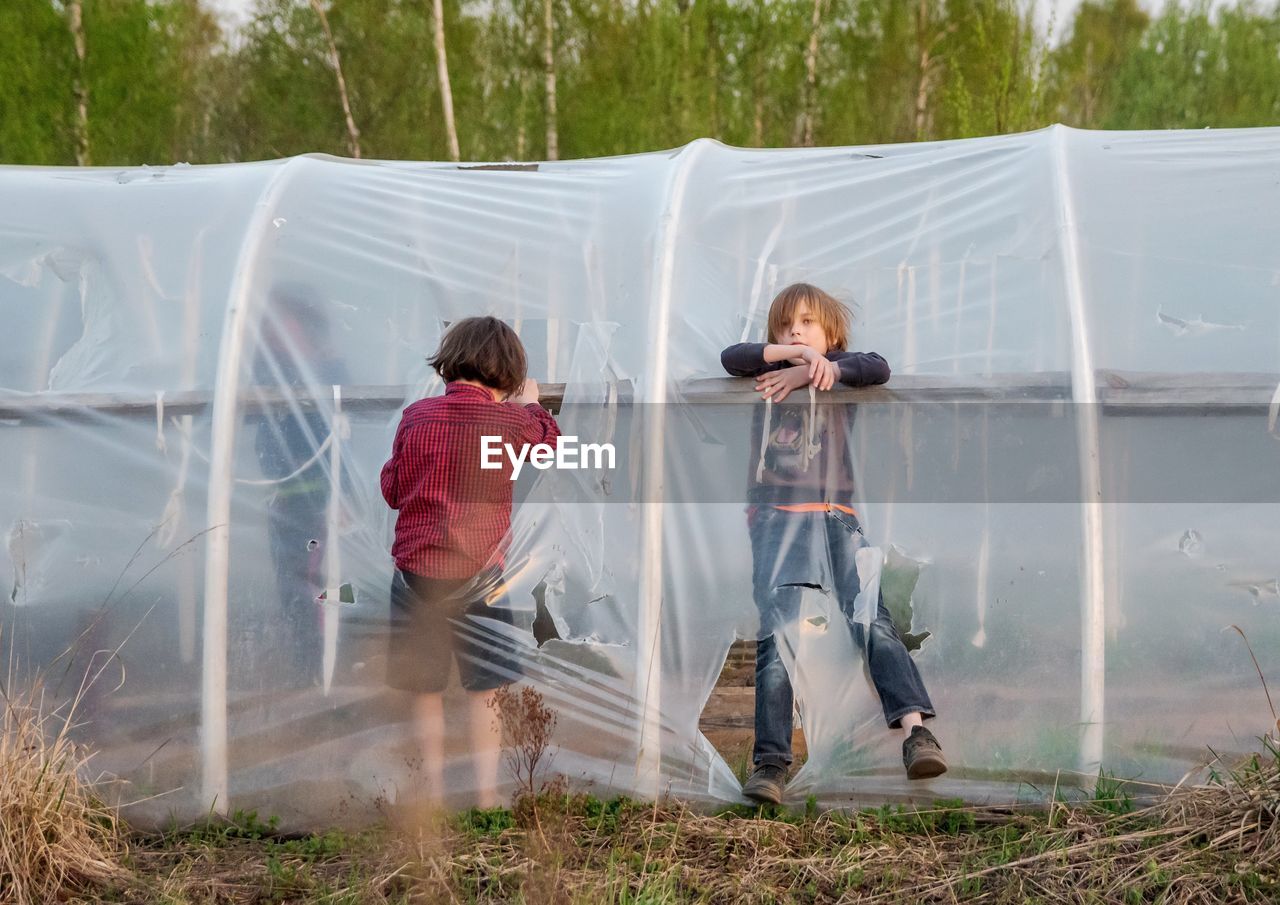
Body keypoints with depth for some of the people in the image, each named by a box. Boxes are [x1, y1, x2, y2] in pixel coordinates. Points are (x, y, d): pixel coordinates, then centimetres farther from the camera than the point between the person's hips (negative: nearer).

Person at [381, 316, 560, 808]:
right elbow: (551, 440, 16)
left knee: (426, 690, 11)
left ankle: (434, 792, 15)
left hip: (416, 567, 1)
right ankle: (487, 793, 9)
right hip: (478, 569, -1)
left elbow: (392, 490, 7)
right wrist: (532, 403, 32)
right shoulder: (513, 420, -7)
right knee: (485, 690, 9)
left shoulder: (416, 415, -3)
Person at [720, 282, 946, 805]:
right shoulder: (770, 373, 21)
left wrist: (810, 369, -6)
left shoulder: (838, 371, 19)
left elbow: (878, 368, -2)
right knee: (774, 636, -15)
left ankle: (915, 729, -32)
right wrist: (793, 353, -6)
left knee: (873, 620, -19)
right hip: (776, 518, 0)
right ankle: (770, 763, -22)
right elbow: (730, 357, 1)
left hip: (835, 518, 0)